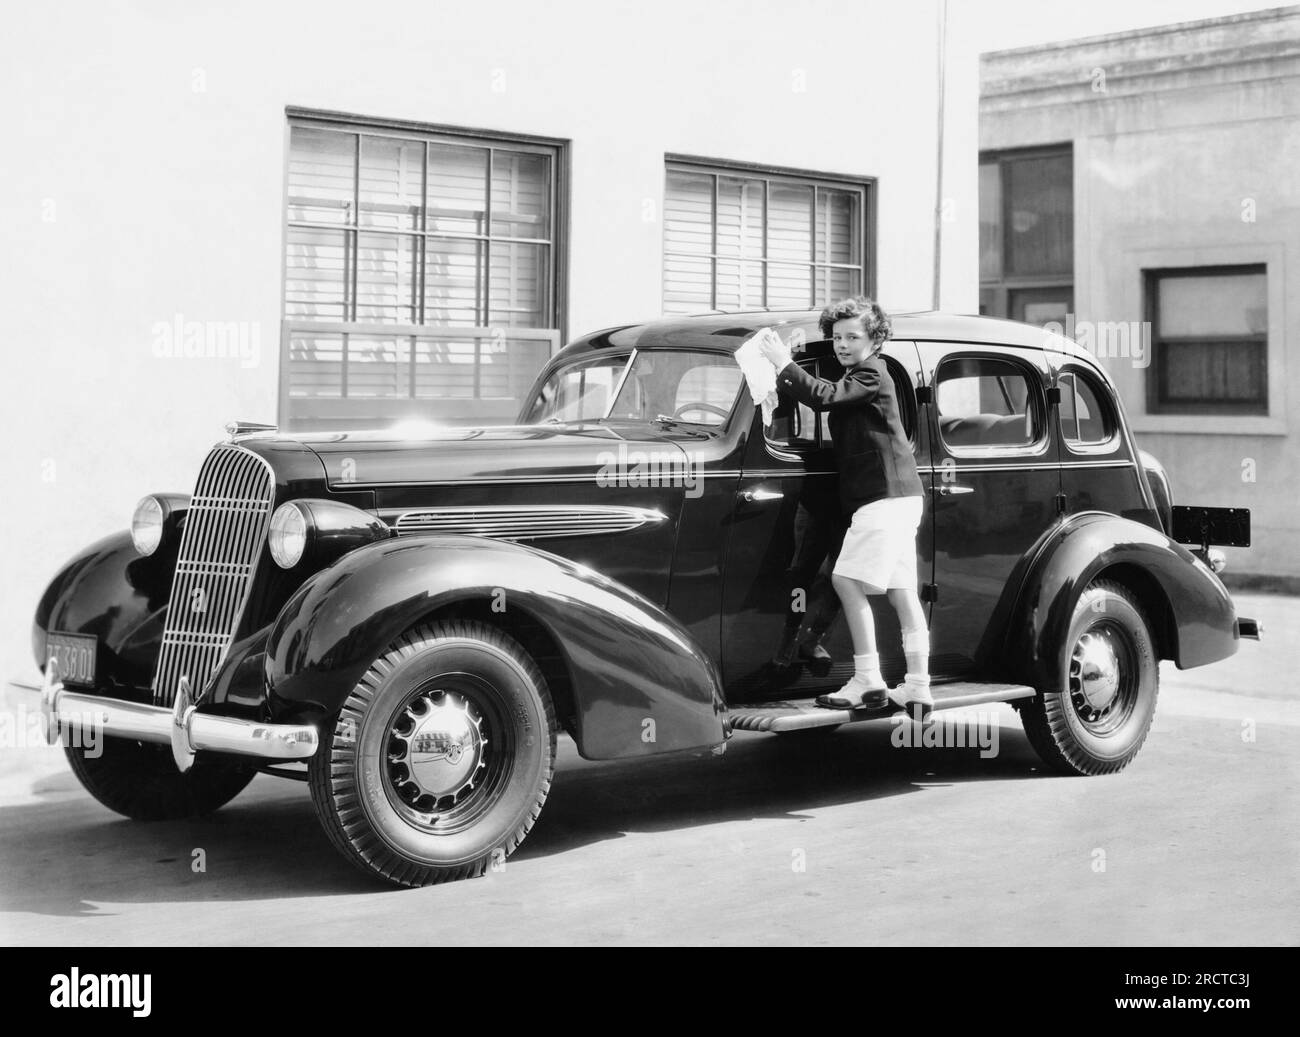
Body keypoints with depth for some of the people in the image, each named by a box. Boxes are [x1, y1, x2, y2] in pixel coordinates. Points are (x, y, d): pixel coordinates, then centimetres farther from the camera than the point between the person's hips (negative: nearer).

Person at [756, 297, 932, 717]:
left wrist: (783, 363, -19)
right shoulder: (856, 377, 23)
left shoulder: (871, 375, -8)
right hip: (894, 496, 10)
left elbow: (823, 397, -22)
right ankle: (917, 687, 6)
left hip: (885, 497, -10)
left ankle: (867, 680, -13)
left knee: (847, 580, -13)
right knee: (901, 590, 6)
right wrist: (784, 369, 7)